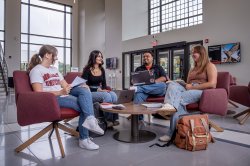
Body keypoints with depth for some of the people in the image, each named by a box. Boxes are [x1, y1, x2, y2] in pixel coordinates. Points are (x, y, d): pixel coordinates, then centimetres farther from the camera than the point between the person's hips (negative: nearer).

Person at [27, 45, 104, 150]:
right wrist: (60, 92, -28)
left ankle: (90, 119, -34)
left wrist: (81, 86, -3)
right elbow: (39, 93, -16)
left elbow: (66, 86, 17)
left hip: (63, 95, 7)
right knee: (82, 105, -23)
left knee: (84, 90, -20)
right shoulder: (36, 70, -3)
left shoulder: (54, 69, 23)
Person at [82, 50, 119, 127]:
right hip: (90, 93, -5)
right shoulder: (87, 70, -5)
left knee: (113, 95, -27)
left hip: (100, 91, 5)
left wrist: (104, 89, -9)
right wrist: (98, 90, -20)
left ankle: (114, 118, -23)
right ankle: (108, 120, -24)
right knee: (107, 95, -33)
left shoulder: (102, 70, 12)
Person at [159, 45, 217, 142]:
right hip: (189, 91, 6)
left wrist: (192, 87, -11)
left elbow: (212, 84, -9)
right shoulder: (192, 69, 31)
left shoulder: (210, 66, 8)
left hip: (203, 92, -6)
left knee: (177, 99, -31)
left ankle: (172, 133, -27)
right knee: (172, 85, -24)